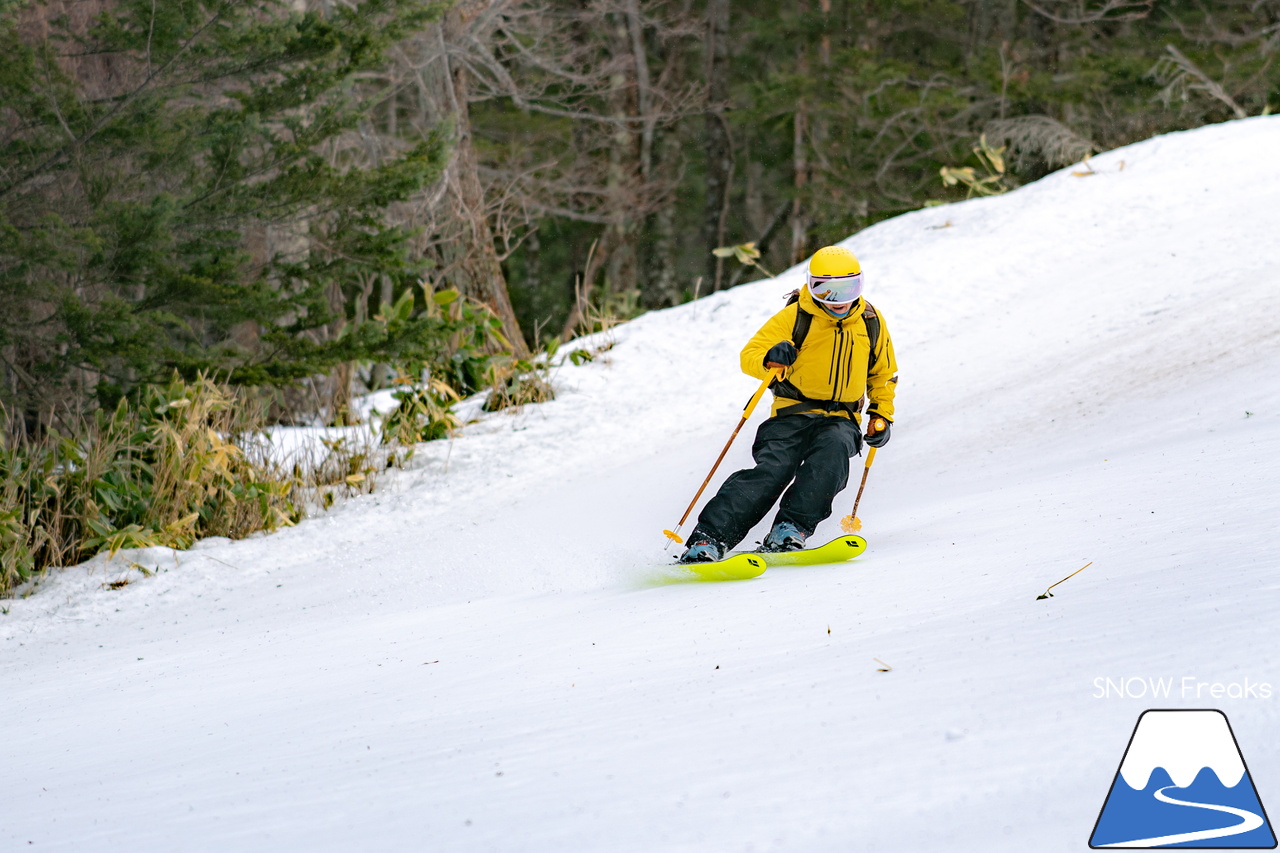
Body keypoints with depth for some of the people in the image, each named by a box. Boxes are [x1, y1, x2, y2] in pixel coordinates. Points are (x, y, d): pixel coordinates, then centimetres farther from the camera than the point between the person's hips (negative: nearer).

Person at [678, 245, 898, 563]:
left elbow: (883, 375, 26)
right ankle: (707, 539, -34)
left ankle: (790, 531, -38)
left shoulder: (871, 323, 10)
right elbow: (749, 355, -6)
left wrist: (881, 416, 13)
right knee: (773, 470, -27)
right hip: (792, 414, -2)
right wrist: (769, 360, -29)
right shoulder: (795, 316, -1)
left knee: (833, 448, -34)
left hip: (842, 420, 2)